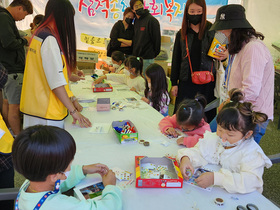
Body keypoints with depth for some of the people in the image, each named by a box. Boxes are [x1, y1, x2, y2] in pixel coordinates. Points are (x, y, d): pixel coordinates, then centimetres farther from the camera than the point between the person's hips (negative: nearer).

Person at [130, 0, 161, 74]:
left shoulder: (151, 20, -11)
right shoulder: (136, 21, 10)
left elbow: (157, 38, -9)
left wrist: (154, 53, -3)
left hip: (147, 58, -7)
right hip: (136, 56, 7)